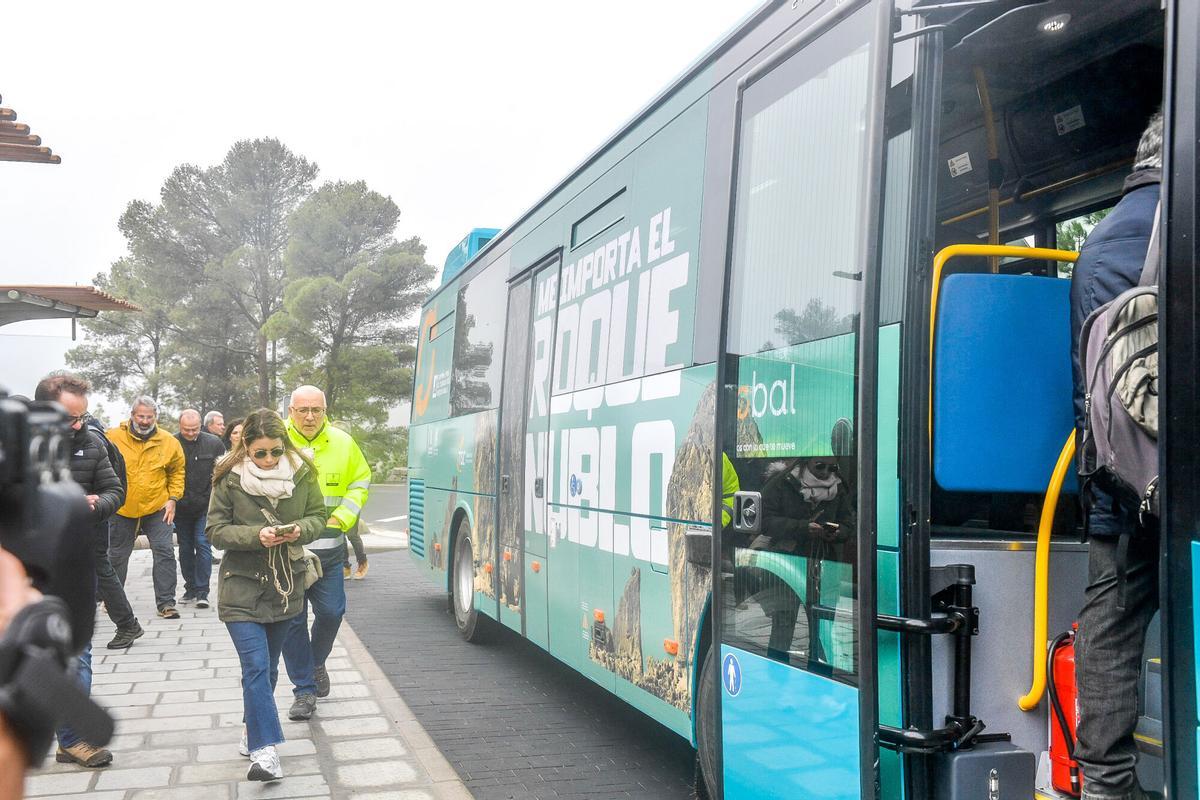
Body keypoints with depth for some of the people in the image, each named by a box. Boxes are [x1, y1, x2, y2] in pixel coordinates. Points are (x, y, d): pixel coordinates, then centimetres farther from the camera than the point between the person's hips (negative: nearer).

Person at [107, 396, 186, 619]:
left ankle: (166, 603, 3)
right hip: (123, 508, 0)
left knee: (164, 552, -5)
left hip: (157, 508, 0)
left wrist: (173, 498, 0)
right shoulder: (113, 437, -8)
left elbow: (177, 471, 9)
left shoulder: (169, 442, -3)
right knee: (117, 555, 15)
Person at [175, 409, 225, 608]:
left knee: (202, 544, -7)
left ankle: (202, 592, -4)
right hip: (180, 508, 2)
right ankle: (190, 589, 22)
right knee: (185, 548, 11)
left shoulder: (214, 443, -5)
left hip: (206, 506, -2)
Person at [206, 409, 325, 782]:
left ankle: (254, 728, 38)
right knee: (256, 665, -12)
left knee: (267, 665, 17)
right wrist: (256, 535, -24)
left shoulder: (302, 473, -5)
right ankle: (264, 748, -11)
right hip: (242, 587, -3)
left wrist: (299, 529, -19)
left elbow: (318, 517, 3)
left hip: (286, 586, 3)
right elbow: (216, 529, -7)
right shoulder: (228, 478, -10)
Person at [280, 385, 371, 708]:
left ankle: (316, 661, 37)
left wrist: (341, 517, 0)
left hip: (328, 549, 2)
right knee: (293, 619, 4)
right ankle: (303, 690, 17)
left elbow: (361, 482, 13)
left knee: (331, 612, 6)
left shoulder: (343, 443, 3)